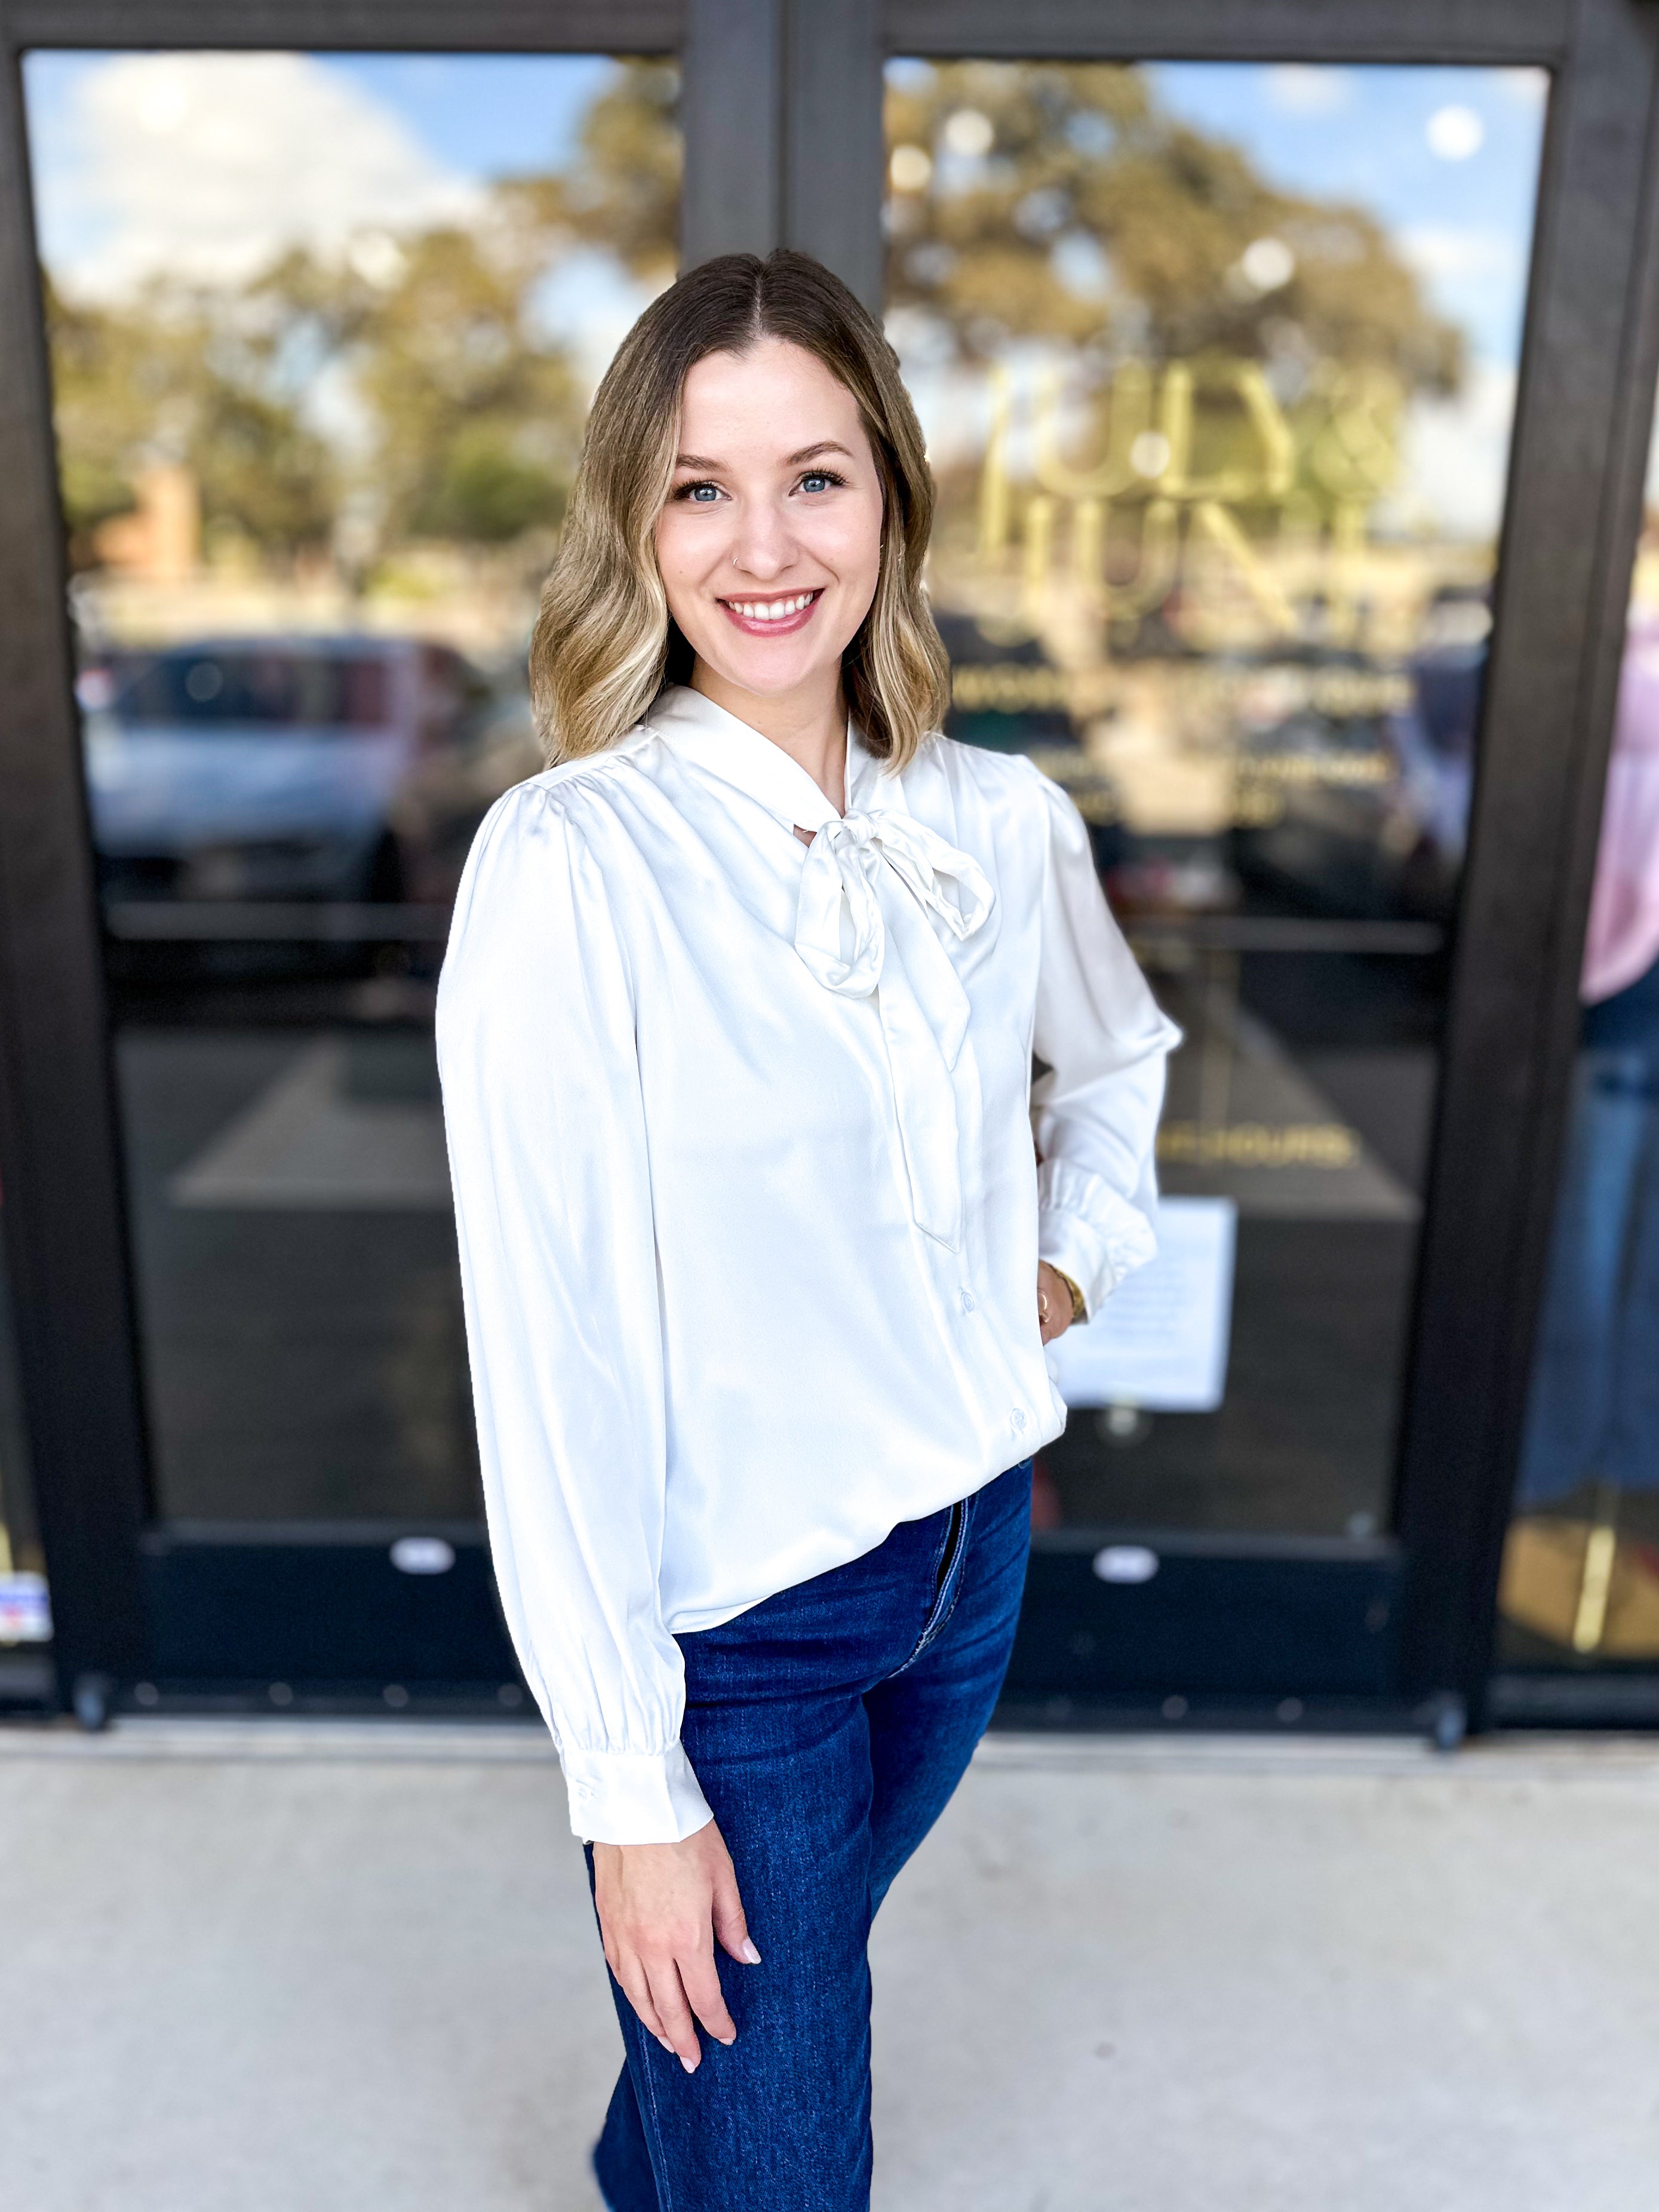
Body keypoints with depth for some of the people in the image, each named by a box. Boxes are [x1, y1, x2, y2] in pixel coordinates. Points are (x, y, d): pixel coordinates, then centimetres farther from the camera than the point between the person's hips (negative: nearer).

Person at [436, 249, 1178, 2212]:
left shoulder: (1005, 822, -5)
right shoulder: (567, 864, -21)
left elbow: (1116, 1054, 18)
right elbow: (551, 1351, -20)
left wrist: (1072, 1249, 2)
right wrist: (629, 1782, -15)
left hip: (971, 1550, 6)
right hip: (724, 1628, -5)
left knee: (807, 1970, 30)